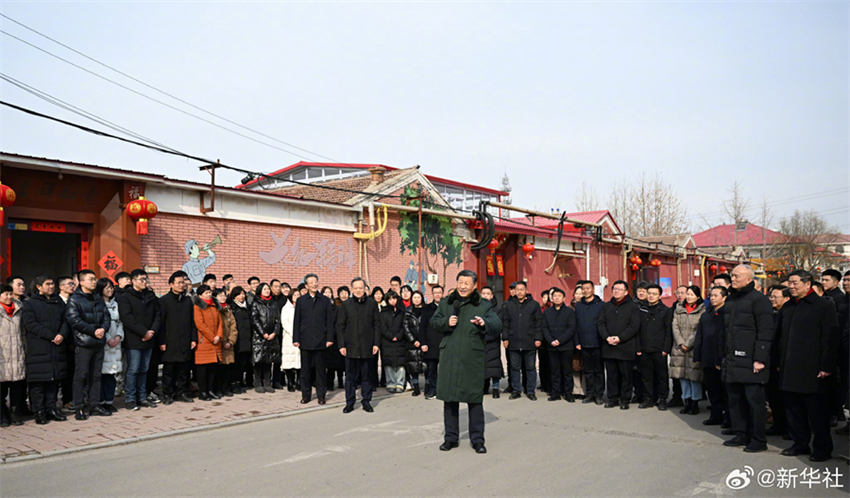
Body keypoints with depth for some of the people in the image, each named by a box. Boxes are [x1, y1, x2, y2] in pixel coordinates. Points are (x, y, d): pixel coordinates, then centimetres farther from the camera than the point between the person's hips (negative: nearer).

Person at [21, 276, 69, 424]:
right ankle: (39, 412, 5)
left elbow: (65, 321, 11)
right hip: (38, 350, -5)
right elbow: (30, 324, -10)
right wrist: (51, 336, -16)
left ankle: (51, 408, 16)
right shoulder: (29, 304, 1)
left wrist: (62, 335, -10)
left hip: (57, 349, 5)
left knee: (54, 380, 7)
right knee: (38, 381, -3)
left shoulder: (58, 302, 17)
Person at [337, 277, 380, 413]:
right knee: (350, 376, 5)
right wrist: (341, 345, -3)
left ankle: (366, 401, 18)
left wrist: (376, 343, -1)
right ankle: (350, 402, 14)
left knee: (366, 375, 7)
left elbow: (376, 324, 5)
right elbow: (340, 326, 3)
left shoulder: (372, 304, 4)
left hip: (367, 347, 0)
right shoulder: (346, 305, 3)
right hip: (351, 346, 0)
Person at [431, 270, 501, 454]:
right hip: (449, 357, 3)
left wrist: (484, 323, -30)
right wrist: (446, 322, -9)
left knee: (475, 399, 1)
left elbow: (497, 325, -9)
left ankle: (477, 439, 14)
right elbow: (434, 322, 12)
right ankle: (451, 437, 21)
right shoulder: (446, 303, 13)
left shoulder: (484, 306, 2)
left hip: (472, 359, -3)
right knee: (449, 399, 9)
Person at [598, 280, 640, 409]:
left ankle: (625, 400, 10)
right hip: (609, 346, 4)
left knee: (626, 374, 1)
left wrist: (620, 338, -15)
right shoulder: (606, 306, 15)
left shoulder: (633, 306, 1)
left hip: (626, 347, -4)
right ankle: (612, 398, 17)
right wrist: (607, 337, -8)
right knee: (611, 374, 8)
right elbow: (600, 323, 9)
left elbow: (634, 326, -7)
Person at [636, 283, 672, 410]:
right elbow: (637, 331, 11)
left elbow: (668, 332, -2)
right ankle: (649, 398, 17)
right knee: (646, 376, 7)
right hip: (644, 350, 3)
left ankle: (662, 399, 13)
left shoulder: (665, 311, 2)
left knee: (661, 376, 3)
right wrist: (638, 348, 4)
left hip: (659, 351, -3)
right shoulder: (642, 310, 11)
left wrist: (666, 349, -9)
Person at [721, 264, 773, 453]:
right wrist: (724, 355, 17)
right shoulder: (730, 300, 16)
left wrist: (760, 359, -17)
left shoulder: (759, 299, -7)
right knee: (735, 399, 12)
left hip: (750, 361, -7)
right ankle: (741, 434, 23)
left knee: (754, 399, -1)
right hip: (732, 360, 8)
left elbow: (765, 332, -12)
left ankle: (758, 440, 8)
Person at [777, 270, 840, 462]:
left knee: (817, 412, 1)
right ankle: (800, 444, 24)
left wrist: (826, 367, -14)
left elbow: (831, 339, -10)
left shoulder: (824, 306, -6)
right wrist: (780, 363, 14)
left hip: (813, 371, -7)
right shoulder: (787, 307, 14)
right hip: (790, 371, 7)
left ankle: (822, 448, 13)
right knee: (794, 409, 12)